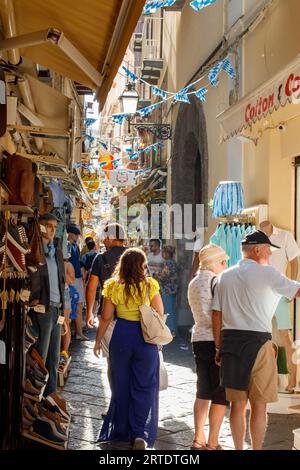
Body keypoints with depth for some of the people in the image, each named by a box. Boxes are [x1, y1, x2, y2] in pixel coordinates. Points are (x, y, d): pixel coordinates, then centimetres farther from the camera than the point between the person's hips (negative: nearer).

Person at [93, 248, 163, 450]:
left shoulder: (113, 286, -6)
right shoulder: (150, 285, -8)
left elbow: (106, 318, -2)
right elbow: (160, 313, -4)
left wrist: (98, 340, 10)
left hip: (121, 336, 1)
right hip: (146, 337, -1)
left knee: (121, 385, 16)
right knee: (144, 386, 8)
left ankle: (122, 430, 29)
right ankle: (140, 434, 2)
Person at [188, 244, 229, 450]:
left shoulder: (194, 283, 13)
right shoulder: (215, 281, -11)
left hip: (198, 339, 8)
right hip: (216, 340, -8)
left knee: (203, 392, 15)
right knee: (221, 395, 0)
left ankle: (198, 438, 17)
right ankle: (212, 443, 3)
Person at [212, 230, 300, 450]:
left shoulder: (225, 276, 10)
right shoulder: (266, 273, -6)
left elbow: (216, 314, 9)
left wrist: (219, 347, 14)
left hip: (230, 341, 5)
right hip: (257, 342, -5)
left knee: (238, 403, 12)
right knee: (259, 405, 4)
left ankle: (238, 449, 19)